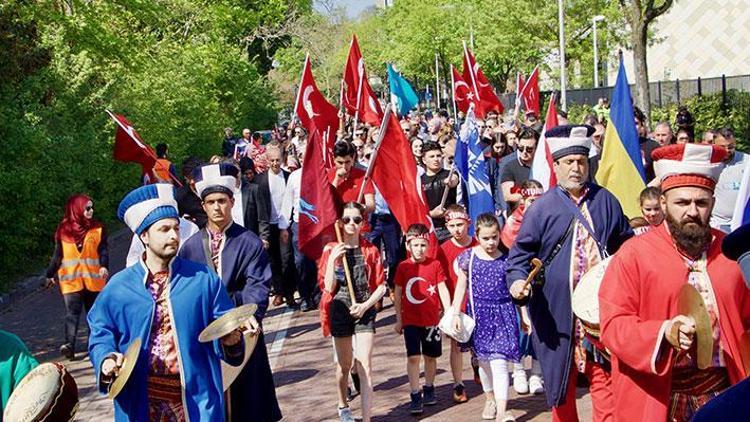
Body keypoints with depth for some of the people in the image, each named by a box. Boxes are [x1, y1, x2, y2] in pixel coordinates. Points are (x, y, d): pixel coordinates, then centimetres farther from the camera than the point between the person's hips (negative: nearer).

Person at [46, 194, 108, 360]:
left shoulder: (98, 229, 3)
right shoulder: (64, 229, 2)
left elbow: (103, 250, -5)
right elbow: (57, 255, 6)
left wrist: (104, 266, -22)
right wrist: (50, 274, 7)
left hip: (93, 278, 1)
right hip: (71, 278, -1)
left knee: (94, 312, 4)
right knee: (72, 312, -3)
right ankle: (69, 345, -3)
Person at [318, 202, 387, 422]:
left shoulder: (370, 251, 0)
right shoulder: (331, 250, -2)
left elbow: (381, 286, 2)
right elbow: (328, 288, -7)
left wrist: (365, 305, -13)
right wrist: (333, 260, -19)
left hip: (365, 311, 0)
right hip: (340, 311, 0)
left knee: (365, 366, -8)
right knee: (344, 364, 15)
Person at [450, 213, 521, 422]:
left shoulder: (507, 258, -1)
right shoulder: (469, 257, -2)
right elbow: (461, 287, 4)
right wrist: (455, 313, -1)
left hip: (503, 313, -1)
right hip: (479, 313, 2)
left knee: (499, 361, -10)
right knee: (483, 360, 15)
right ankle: (490, 399, 37)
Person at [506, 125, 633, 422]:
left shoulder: (605, 201, 8)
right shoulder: (542, 207, 0)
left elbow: (625, 243, 17)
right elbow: (520, 253, 1)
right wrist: (518, 280, -17)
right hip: (558, 311, -1)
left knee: (604, 376, 1)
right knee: (561, 377, 8)